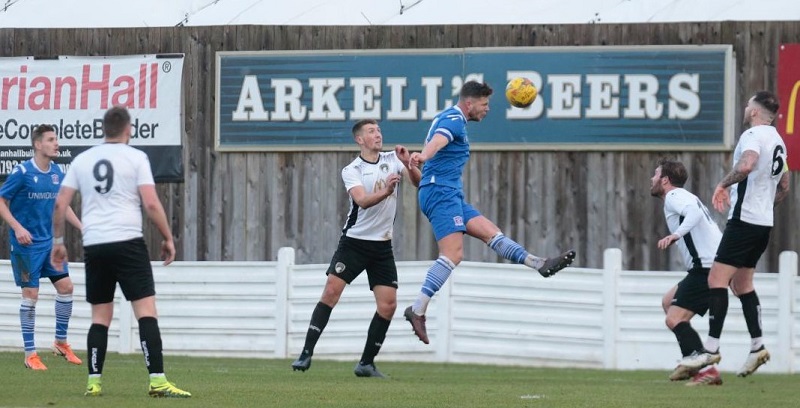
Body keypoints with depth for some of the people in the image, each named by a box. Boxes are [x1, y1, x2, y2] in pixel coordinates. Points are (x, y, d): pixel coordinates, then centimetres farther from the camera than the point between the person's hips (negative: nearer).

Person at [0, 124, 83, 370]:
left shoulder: (57, 173, 4)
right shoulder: (22, 172, -13)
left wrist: (82, 228, 10)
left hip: (49, 242, 6)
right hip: (26, 244, -6)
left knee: (65, 286, 2)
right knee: (31, 294, -5)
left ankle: (61, 342, 19)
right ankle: (30, 354, 3)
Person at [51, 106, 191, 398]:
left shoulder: (82, 160, 10)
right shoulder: (135, 158, -1)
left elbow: (60, 204, 9)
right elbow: (151, 204, -8)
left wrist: (58, 241, 20)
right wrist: (168, 238, 2)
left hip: (93, 246, 4)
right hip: (127, 242, -4)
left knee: (100, 316, 12)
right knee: (146, 311, -6)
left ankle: (93, 382, 6)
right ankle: (157, 381, -15)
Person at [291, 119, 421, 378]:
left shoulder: (393, 160, 3)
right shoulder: (351, 171, -6)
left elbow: (418, 182, -7)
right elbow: (362, 200, -22)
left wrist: (408, 164, -25)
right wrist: (385, 192, -41)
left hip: (382, 245, 3)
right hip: (354, 242, -3)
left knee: (388, 305, -5)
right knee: (331, 291, -15)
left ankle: (366, 363, 7)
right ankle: (307, 353, -11)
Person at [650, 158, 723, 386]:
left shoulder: (675, 196, -5)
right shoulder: (683, 197, 26)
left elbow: (694, 212, -26)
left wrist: (677, 234, -40)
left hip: (707, 266, -11)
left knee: (674, 319, -14)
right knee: (668, 302, 24)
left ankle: (707, 370, -23)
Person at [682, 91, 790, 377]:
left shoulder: (754, 135, -13)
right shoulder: (778, 141, 15)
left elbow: (746, 165, -34)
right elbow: (784, 187, 25)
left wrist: (724, 184, -19)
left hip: (744, 221, -9)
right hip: (764, 223, 9)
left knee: (717, 279, -9)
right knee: (742, 284, 17)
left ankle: (712, 349, -14)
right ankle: (757, 347, 13)